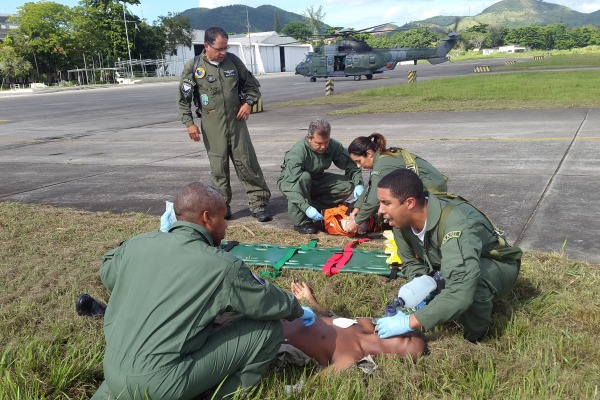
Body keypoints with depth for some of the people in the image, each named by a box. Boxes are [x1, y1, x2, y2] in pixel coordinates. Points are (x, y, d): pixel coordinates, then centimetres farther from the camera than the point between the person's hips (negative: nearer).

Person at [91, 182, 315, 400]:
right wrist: (297, 310, 23)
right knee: (269, 328, -1)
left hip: (113, 373, 6)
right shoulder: (222, 265, -10)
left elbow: (107, 275, 24)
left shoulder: (137, 244, 3)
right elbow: (267, 302, 4)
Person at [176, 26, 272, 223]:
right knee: (218, 166, 4)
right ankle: (222, 206, 17)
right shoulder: (193, 67, -3)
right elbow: (183, 98, 2)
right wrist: (189, 123, -5)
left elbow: (252, 84, 14)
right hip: (212, 124, -1)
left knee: (247, 163, 1)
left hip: (236, 121, 2)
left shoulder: (233, 61, 3)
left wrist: (248, 103, -3)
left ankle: (259, 204, 6)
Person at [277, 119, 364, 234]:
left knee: (348, 185, -13)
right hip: (289, 182, -5)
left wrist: (359, 184, -26)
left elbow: (350, 164, -8)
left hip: (316, 181, 5)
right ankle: (301, 222, -28)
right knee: (304, 177, -39)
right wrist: (306, 208, -48)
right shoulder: (296, 153, -33)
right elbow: (290, 186, -39)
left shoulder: (333, 146, -17)